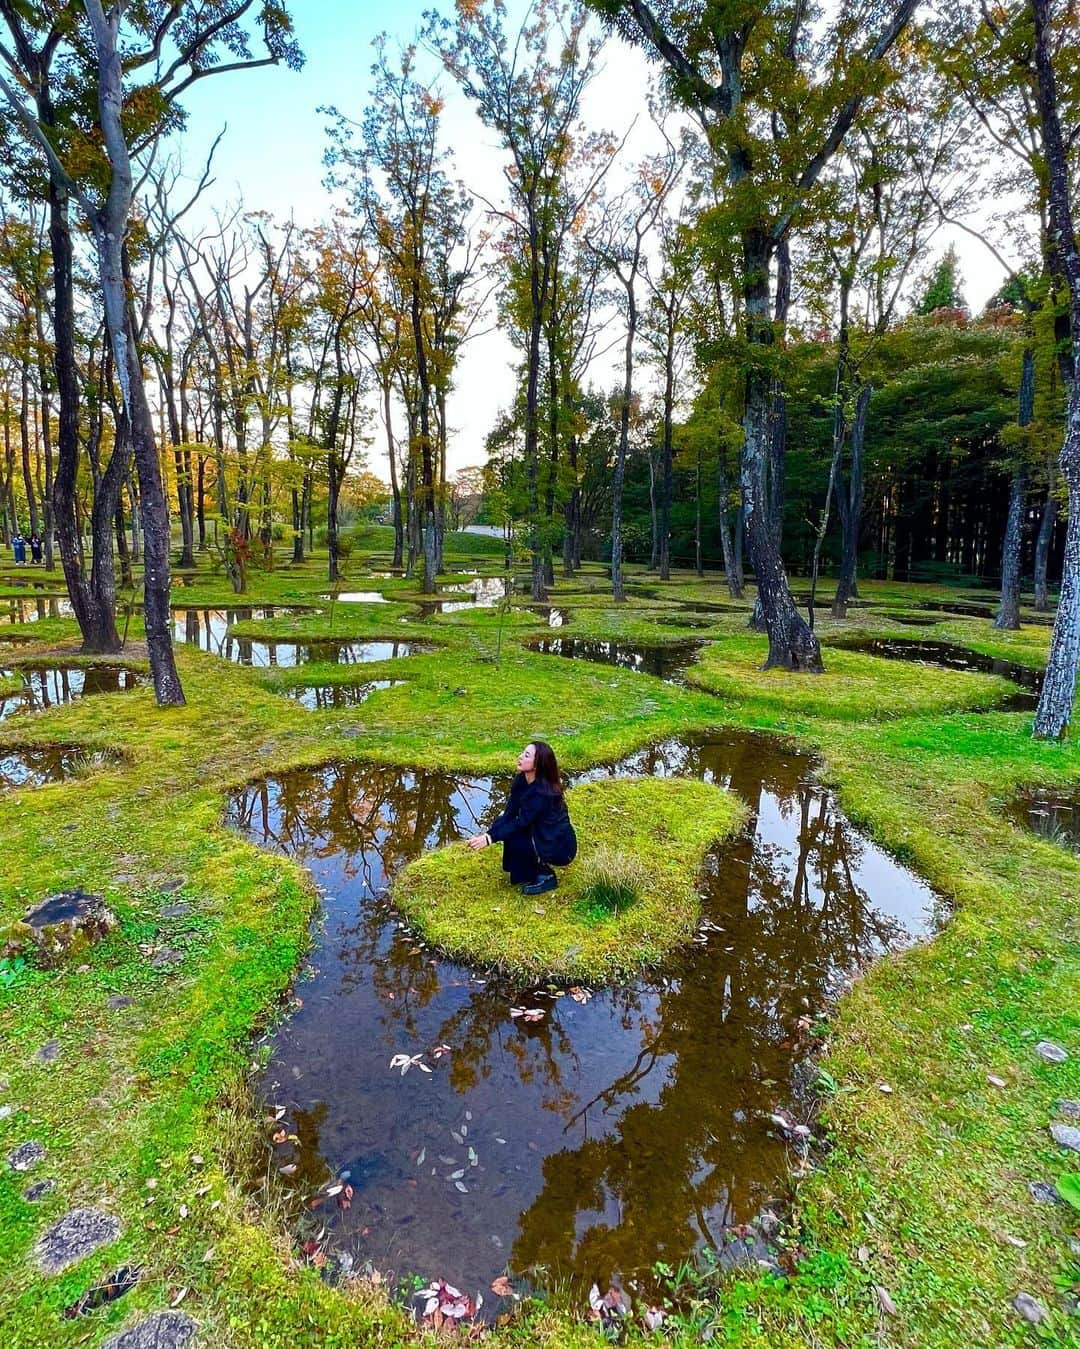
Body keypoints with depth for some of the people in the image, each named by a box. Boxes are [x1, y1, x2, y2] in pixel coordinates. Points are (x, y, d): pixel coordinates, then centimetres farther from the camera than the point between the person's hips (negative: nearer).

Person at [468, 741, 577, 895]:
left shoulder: (543, 792, -28)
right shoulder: (521, 780, -5)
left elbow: (521, 823, -27)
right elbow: (509, 814, -7)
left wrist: (490, 838, -29)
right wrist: (486, 834, -20)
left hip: (560, 847, -8)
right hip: (540, 835, 8)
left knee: (513, 839, -23)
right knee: (503, 825, -9)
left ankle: (546, 877, -3)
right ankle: (524, 874, 8)